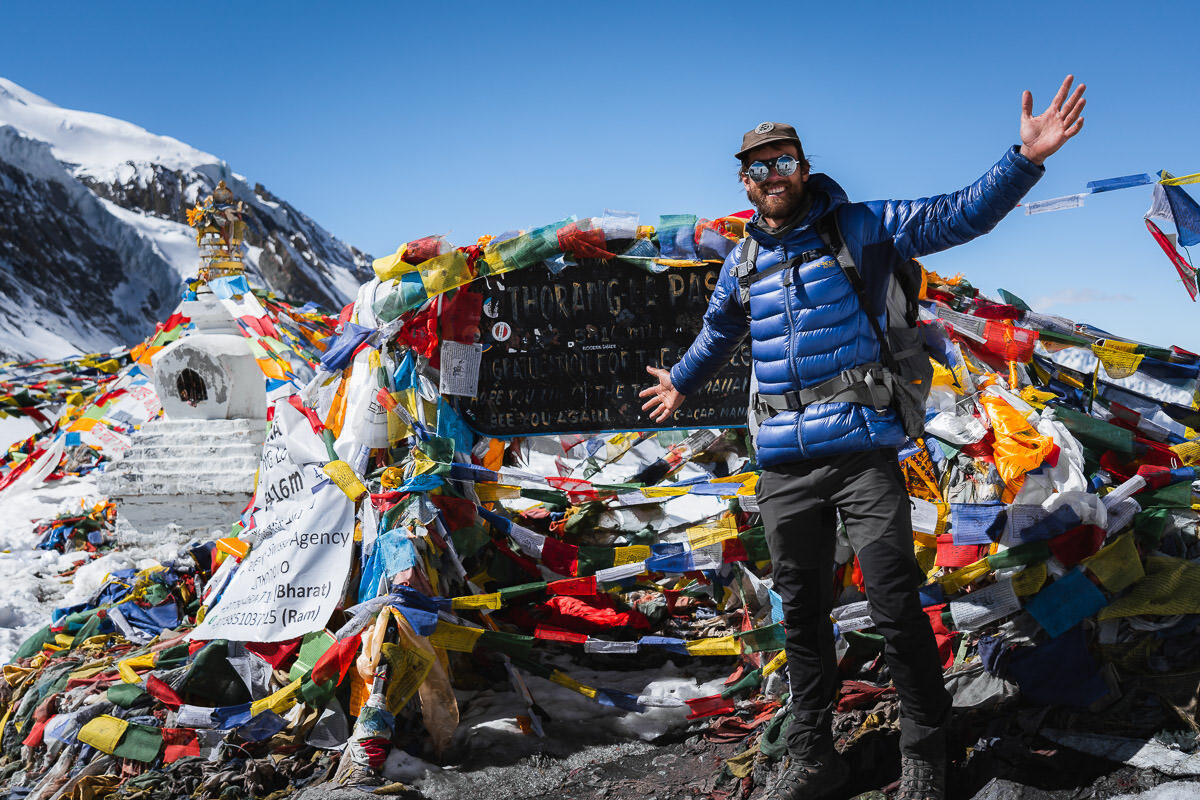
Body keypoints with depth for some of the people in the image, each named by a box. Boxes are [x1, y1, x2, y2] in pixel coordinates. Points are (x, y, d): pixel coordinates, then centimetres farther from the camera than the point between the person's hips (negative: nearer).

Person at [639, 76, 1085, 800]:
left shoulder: (859, 227, 4)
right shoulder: (744, 261, 15)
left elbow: (957, 217, -3)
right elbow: (718, 331, 35)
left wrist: (1026, 159, -17)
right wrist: (681, 383, 50)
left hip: (864, 454, -4)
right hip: (784, 468, 4)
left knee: (897, 610, -5)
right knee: (803, 617, 11)